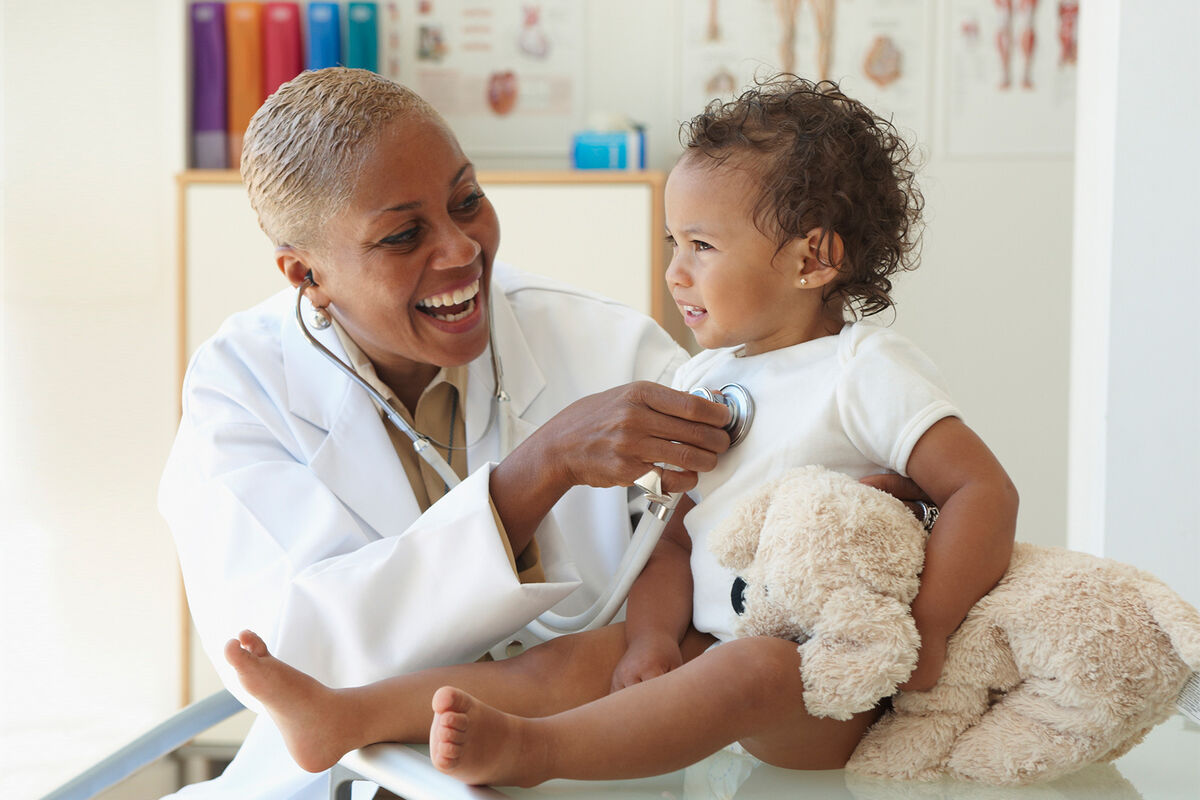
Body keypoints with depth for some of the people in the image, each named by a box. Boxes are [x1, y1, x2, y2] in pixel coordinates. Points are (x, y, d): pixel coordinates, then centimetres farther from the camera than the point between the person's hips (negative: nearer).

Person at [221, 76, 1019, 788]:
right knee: (573, 661, -12)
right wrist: (654, 638, -8)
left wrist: (922, 636, -18)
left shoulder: (865, 370, -6)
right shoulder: (698, 384, 14)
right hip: (711, 647, 6)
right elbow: (674, 536, 11)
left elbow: (985, 489, -11)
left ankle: (526, 749, -49)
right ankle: (347, 719, -19)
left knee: (755, 670, -36)